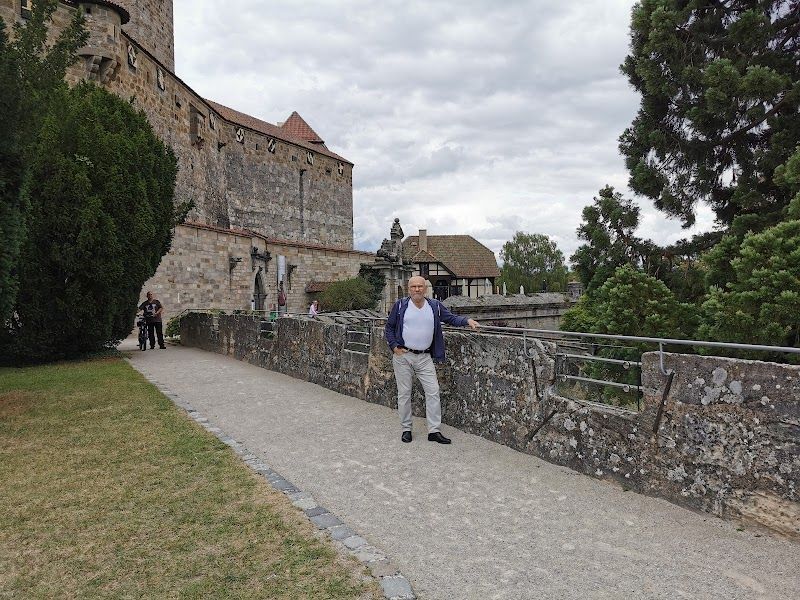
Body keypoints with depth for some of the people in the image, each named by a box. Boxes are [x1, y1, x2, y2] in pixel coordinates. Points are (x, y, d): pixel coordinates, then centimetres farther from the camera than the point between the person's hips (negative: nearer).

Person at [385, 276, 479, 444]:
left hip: (425, 357, 2)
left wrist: (467, 320, -9)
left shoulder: (435, 306, 5)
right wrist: (394, 346, -6)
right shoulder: (400, 305, -1)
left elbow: (451, 318, 9)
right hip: (403, 356, -2)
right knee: (404, 393, 5)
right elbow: (389, 327, 5)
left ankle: (434, 431, 6)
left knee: (433, 392, -2)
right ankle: (406, 429, 19)